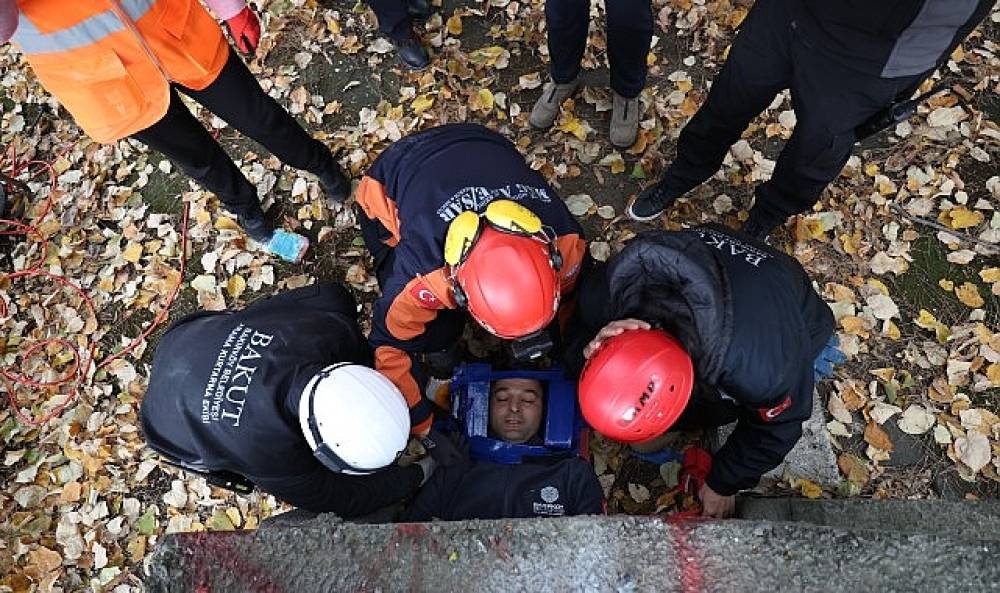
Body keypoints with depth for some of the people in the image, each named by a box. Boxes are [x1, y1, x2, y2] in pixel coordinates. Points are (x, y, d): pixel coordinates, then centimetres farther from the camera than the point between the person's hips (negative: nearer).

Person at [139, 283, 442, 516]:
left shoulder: (331, 329, -35)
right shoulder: (270, 455, -42)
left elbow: (333, 295, -9)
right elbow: (339, 498, -23)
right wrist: (419, 475, -14)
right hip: (173, 421, -4)